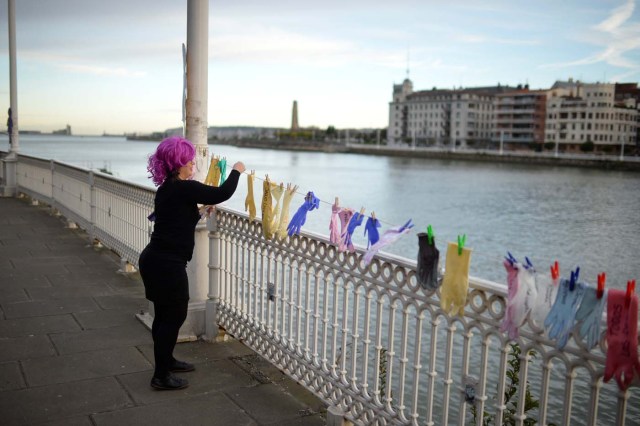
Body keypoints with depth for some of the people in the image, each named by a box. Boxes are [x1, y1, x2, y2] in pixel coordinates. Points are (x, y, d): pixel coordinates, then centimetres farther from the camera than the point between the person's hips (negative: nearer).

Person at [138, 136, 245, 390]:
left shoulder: (167, 189, 11)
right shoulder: (184, 189, -17)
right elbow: (223, 194, -17)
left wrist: (201, 208, 25)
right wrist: (236, 171, -1)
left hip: (154, 259, 9)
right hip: (167, 264, -9)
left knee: (165, 314, 21)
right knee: (174, 315, 2)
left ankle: (166, 361, 38)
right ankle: (161, 376, 11)